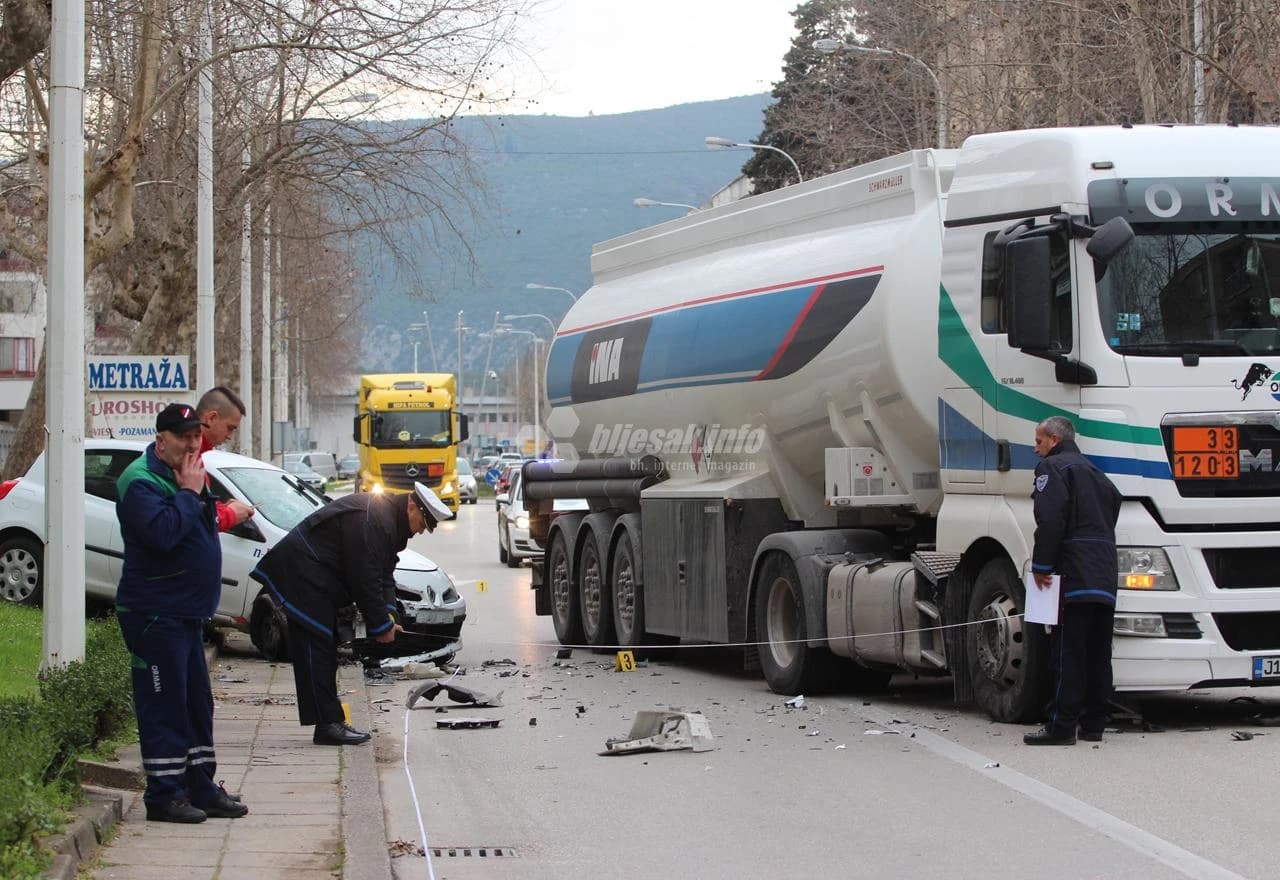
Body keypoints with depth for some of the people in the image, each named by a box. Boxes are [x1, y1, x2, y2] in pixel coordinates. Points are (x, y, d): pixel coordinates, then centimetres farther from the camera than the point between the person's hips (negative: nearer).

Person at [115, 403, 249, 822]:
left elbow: (205, 528, 19)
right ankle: (164, 795, -3)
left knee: (197, 704, 13)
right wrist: (189, 493, -19)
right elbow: (163, 532, -28)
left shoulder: (185, 476, 16)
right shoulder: (141, 481, -14)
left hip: (187, 613, 10)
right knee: (164, 707, -7)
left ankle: (200, 788, 20)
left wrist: (199, 493, 3)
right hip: (155, 614, -10)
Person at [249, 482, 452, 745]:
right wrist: (381, 625, -15)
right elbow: (365, 578, -23)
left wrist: (388, 614, 0)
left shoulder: (390, 520, 12)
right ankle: (328, 725, -15)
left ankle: (331, 723, 14)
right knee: (316, 648, -13)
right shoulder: (372, 520, -23)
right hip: (300, 573, -12)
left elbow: (384, 573, 16)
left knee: (324, 651, 11)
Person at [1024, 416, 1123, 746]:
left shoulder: (1052, 468, -1)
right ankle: (1093, 723, 13)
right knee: (1098, 653, 10)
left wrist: (1040, 566, -11)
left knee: (1067, 653, -9)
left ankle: (1061, 726, -12)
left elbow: (1050, 519, -15)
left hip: (1074, 573, -8)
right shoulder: (1095, 473, 26)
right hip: (1106, 576, 8)